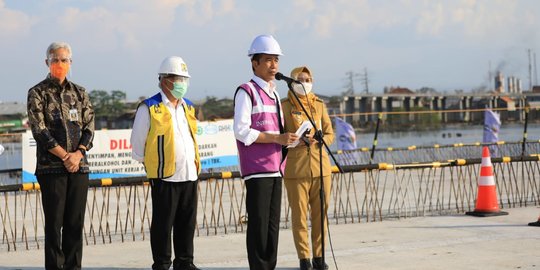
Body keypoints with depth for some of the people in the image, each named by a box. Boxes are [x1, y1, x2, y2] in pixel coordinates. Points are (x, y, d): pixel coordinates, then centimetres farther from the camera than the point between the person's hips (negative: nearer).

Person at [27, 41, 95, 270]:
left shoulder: (79, 93, 13)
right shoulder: (37, 93, 1)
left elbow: (89, 127, 8)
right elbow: (39, 130, -7)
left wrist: (78, 153, -9)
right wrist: (65, 156, -11)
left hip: (79, 165, 4)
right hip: (51, 166, -4)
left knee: (76, 221, 5)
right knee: (54, 222, -3)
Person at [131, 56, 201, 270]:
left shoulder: (188, 107, 15)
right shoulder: (149, 108, -5)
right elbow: (137, 145, 0)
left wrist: (194, 162, 16)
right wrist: (152, 164, 5)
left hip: (189, 175, 6)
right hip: (164, 177, -6)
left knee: (187, 222, 9)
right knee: (162, 224, 1)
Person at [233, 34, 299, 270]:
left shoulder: (274, 95, 19)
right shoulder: (246, 92, -6)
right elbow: (241, 131, -15)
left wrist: (290, 138, 5)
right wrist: (277, 138, -19)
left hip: (275, 168, 8)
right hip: (256, 169, -8)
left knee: (273, 224, 8)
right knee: (258, 224, -7)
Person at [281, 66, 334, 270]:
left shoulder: (319, 105, 12)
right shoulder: (284, 106, 2)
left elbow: (330, 134, 13)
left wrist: (317, 140, -8)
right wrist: (299, 139, -15)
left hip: (320, 167, 3)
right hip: (296, 168, -3)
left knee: (320, 214, 4)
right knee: (299, 215, -2)